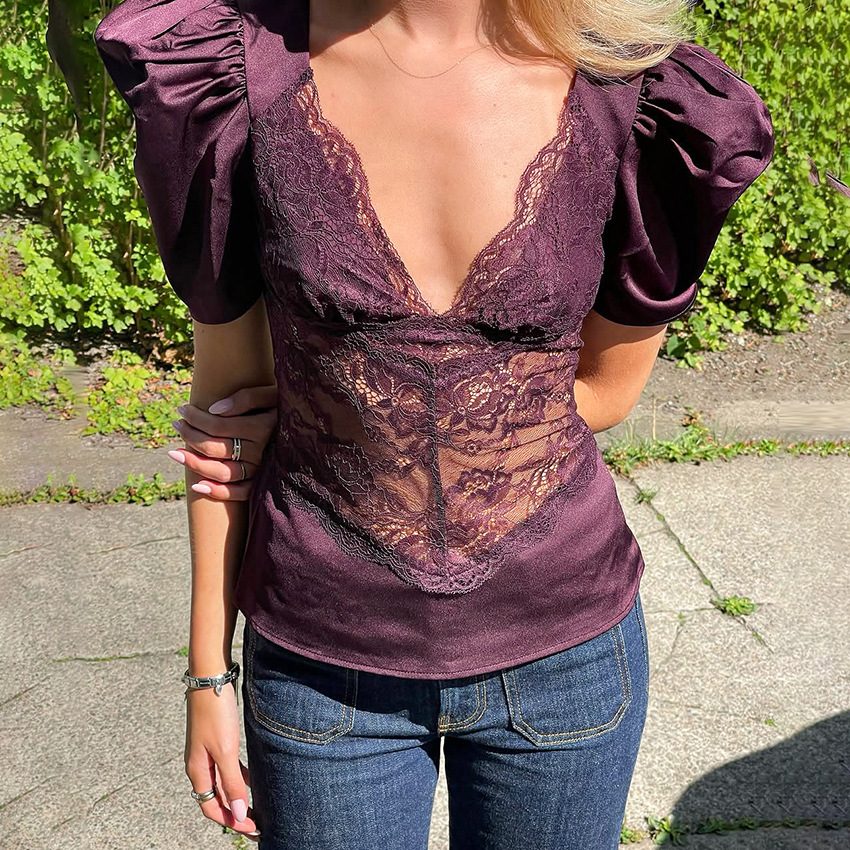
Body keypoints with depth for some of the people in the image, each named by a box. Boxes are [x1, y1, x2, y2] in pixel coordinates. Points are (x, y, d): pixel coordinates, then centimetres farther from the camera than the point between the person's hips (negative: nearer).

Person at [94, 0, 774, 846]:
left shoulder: (643, 93, -12)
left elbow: (604, 387, -1)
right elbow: (230, 389, -3)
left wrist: (303, 426, -8)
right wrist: (208, 670, 3)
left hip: (559, 644, 1)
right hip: (323, 655, 0)